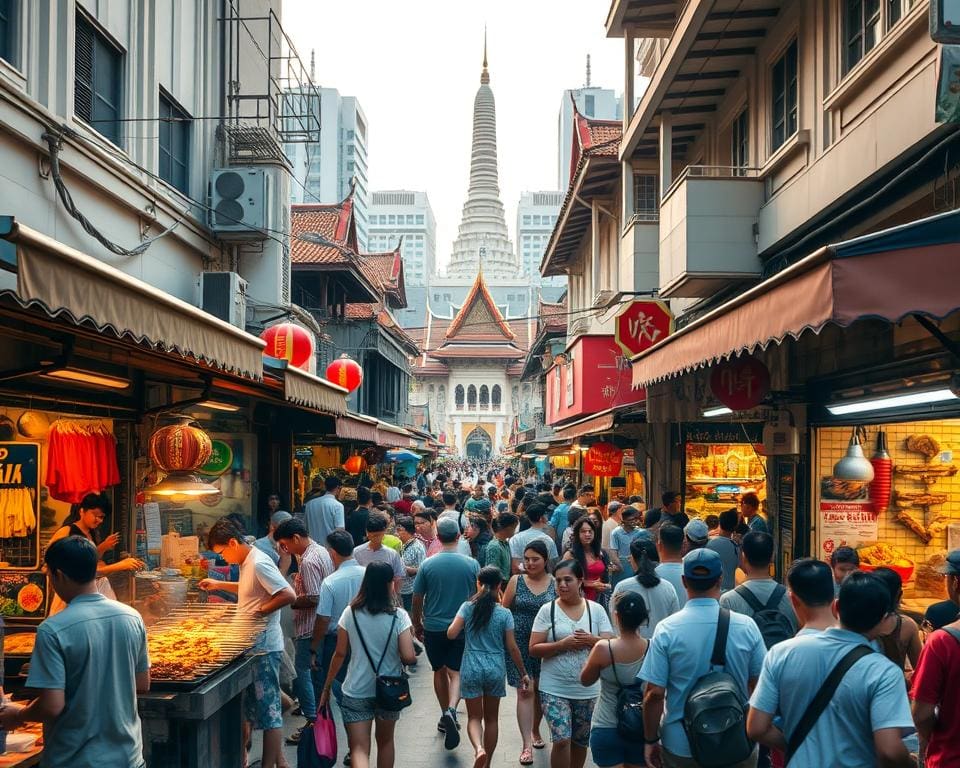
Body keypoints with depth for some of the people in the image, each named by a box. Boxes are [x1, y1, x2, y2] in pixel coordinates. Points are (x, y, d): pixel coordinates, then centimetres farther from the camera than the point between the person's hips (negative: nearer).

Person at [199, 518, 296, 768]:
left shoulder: (259, 564, -19)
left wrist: (259, 612, -21)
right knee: (248, 705, 17)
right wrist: (219, 585, 24)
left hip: (264, 647, -10)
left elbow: (289, 595, -27)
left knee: (268, 709, -3)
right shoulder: (246, 562, 11)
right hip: (251, 645, 10)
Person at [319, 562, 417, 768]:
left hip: (355, 692, 0)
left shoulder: (350, 613, -7)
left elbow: (340, 654, -2)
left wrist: (327, 687, 8)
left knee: (359, 749, -1)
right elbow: (409, 657, -16)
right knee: (385, 742, 23)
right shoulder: (399, 616, -12)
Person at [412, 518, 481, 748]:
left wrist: (417, 625, 13)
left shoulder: (427, 565, -9)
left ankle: (445, 716, 25)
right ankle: (451, 710, -20)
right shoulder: (471, 564, -8)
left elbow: (417, 600, -2)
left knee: (439, 671, 18)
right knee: (456, 672, 4)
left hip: (433, 627, 1)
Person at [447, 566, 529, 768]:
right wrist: (523, 673, 7)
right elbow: (512, 648, -4)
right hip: (495, 669, 1)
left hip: (471, 668, -1)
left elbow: (451, 634, -10)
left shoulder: (467, 607, -6)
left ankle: (479, 748, -19)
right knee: (491, 718, 16)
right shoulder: (504, 614, -7)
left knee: (474, 716, 9)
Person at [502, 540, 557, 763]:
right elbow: (503, 611, 4)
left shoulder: (555, 584, -2)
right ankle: (527, 744, -6)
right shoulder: (516, 581, -1)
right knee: (524, 691, -7)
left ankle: (535, 731, 38)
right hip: (519, 644, -1)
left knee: (540, 690, 15)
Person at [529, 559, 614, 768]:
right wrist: (563, 644, -21)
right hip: (555, 689, -2)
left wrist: (591, 640, -19)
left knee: (580, 742, 15)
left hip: (588, 690, 3)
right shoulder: (547, 610, -4)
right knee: (562, 740, -15)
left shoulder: (596, 610, 1)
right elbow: (534, 649, -7)